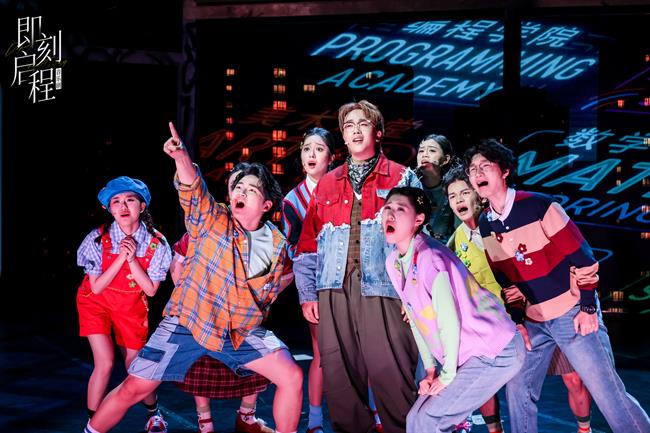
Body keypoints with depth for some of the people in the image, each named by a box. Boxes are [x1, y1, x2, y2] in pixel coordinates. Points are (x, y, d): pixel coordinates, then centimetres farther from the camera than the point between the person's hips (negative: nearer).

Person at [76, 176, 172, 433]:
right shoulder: (98, 239, -21)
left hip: (132, 307, 1)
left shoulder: (156, 243, -18)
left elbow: (150, 290, -15)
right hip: (96, 303, -1)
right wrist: (121, 258, -28)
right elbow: (96, 287, -18)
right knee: (105, 363, -17)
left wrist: (132, 259, -27)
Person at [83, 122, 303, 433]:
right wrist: (182, 158, -48)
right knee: (134, 388, -6)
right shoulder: (211, 221, -8)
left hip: (242, 332, 3)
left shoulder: (277, 246, 1)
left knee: (292, 377, -7)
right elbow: (193, 192, -30)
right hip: (188, 322, -3)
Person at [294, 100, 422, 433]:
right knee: (339, 375, 4)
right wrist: (307, 294, 8)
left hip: (381, 289, -3)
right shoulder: (327, 184, 18)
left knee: (389, 374, -9)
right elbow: (308, 243, 16)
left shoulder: (402, 178, 9)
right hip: (334, 291, 4)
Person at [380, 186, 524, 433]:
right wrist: (431, 370, 7)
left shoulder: (429, 259, -24)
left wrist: (447, 376, -11)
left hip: (496, 351, -8)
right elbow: (415, 318, 9)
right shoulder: (393, 263, 2)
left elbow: (449, 322, -21)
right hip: (468, 354, 8)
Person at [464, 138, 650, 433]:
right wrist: (517, 320, 5)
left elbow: (580, 255, -13)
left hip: (572, 314, -6)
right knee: (518, 392, 7)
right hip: (533, 321, 6)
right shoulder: (485, 226, 3)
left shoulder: (538, 206, -15)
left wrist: (588, 306, -13)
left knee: (607, 391, -5)